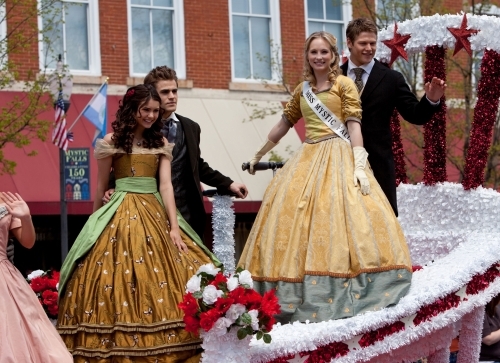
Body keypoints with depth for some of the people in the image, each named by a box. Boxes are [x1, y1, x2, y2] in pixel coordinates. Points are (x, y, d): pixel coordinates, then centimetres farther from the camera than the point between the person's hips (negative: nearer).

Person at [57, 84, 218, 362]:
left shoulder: (160, 142, 9)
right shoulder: (112, 141, 0)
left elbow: (166, 186, 1)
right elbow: (101, 187, 8)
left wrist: (174, 227, -7)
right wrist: (98, 223, 12)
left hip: (155, 215, 3)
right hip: (120, 215, -3)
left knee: (161, 279, -3)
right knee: (118, 280, -8)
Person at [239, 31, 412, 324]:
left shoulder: (344, 84, 1)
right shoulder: (302, 90, 17)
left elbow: (354, 125, -7)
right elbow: (284, 124, 26)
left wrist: (359, 165, -18)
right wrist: (259, 155, 33)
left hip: (338, 157, -5)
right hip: (309, 158, 5)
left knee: (338, 216, -15)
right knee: (297, 214, -4)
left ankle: (342, 293, -12)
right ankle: (304, 295, -2)